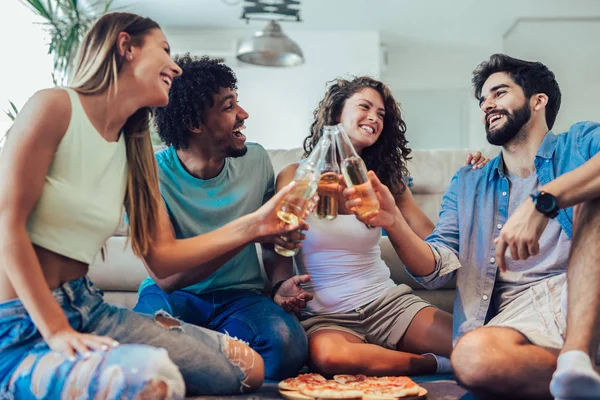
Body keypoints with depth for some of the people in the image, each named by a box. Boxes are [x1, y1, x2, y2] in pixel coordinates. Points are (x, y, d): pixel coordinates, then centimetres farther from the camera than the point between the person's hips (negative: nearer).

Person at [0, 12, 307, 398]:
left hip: (88, 308, 8)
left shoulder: (134, 153, 12)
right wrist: (56, 331, -21)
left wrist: (253, 225, -3)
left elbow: (161, 256, 6)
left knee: (248, 366, -1)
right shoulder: (55, 107, -9)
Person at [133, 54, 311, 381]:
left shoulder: (256, 160, -1)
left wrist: (281, 281, -12)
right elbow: (165, 275, -21)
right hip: (174, 295, -3)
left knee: (287, 342, -31)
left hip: (240, 295, 3)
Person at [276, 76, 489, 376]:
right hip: (326, 316, -1)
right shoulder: (295, 177, 0)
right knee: (329, 355, -40)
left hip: (389, 301, 2)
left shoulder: (385, 180, 9)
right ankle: (437, 364, -15)